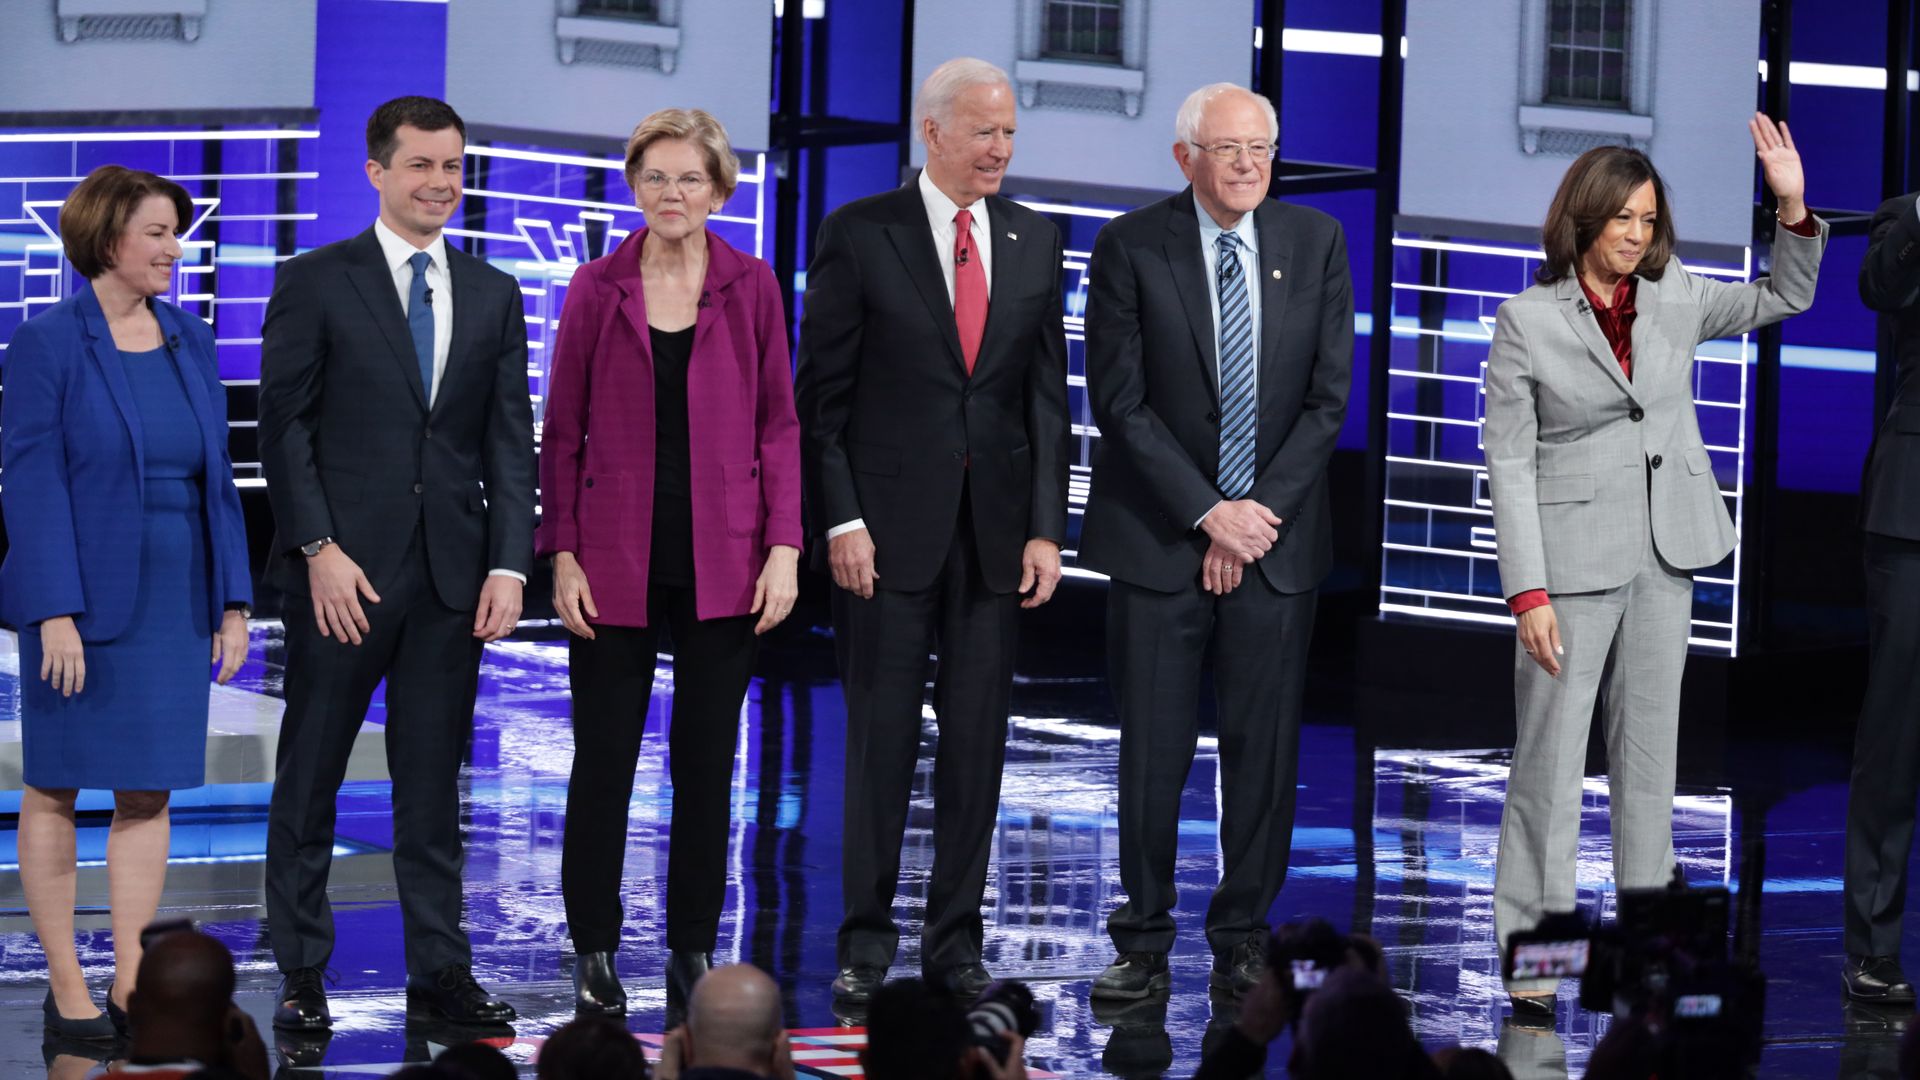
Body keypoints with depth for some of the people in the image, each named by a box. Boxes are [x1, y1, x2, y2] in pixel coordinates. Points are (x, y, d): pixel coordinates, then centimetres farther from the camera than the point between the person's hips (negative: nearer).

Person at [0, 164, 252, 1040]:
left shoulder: (189, 341, 9)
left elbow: (215, 477, 11)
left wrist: (232, 600, 6)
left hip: (175, 600, 5)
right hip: (85, 598, -5)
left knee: (149, 792, 6)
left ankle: (131, 986, 9)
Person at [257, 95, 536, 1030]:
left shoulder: (492, 296, 12)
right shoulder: (316, 283, 0)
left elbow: (511, 441, 9)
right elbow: (282, 426, -3)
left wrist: (509, 565, -1)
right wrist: (319, 548, -12)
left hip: (453, 569, 3)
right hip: (344, 568, -3)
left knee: (434, 781, 7)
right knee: (311, 778, 3)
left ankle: (440, 971, 11)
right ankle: (301, 972, 9)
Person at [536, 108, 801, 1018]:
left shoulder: (751, 288, 3)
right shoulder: (597, 290, 2)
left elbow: (779, 425, 4)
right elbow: (562, 431, 4)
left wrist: (784, 548, -4)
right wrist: (562, 554, -3)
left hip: (722, 567, 1)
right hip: (615, 565, -1)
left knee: (707, 765, 6)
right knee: (603, 760, 2)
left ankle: (693, 951, 15)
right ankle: (593, 952, 12)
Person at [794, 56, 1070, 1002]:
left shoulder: (1034, 242, 9)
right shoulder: (859, 236, -2)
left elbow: (1047, 395, 9)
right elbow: (821, 393, -3)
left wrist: (1046, 527, 1)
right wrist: (840, 519, -10)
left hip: (997, 528, 3)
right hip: (890, 523, -3)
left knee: (978, 744, 5)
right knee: (882, 738, 1)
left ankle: (956, 942, 13)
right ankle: (865, 942, 8)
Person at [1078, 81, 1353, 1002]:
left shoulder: (1316, 244, 5)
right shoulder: (1131, 247, -3)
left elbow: (1328, 398, 3)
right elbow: (1119, 400, -7)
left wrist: (1259, 513, -7)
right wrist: (1208, 512, -12)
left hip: (1277, 538, 2)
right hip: (1158, 540, -2)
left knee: (1265, 751, 3)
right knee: (1152, 751, 0)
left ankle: (1243, 942, 12)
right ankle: (1143, 945, 9)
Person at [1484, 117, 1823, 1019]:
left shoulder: (1674, 301, 5)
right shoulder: (1526, 321, -7)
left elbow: (1784, 298, 18)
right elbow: (1508, 462, -8)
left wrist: (1793, 208, -1)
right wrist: (1528, 591, -14)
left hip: (1665, 555, 5)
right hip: (1572, 555, -5)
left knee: (1649, 744, 11)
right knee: (1550, 754, -3)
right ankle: (1532, 944, 3)